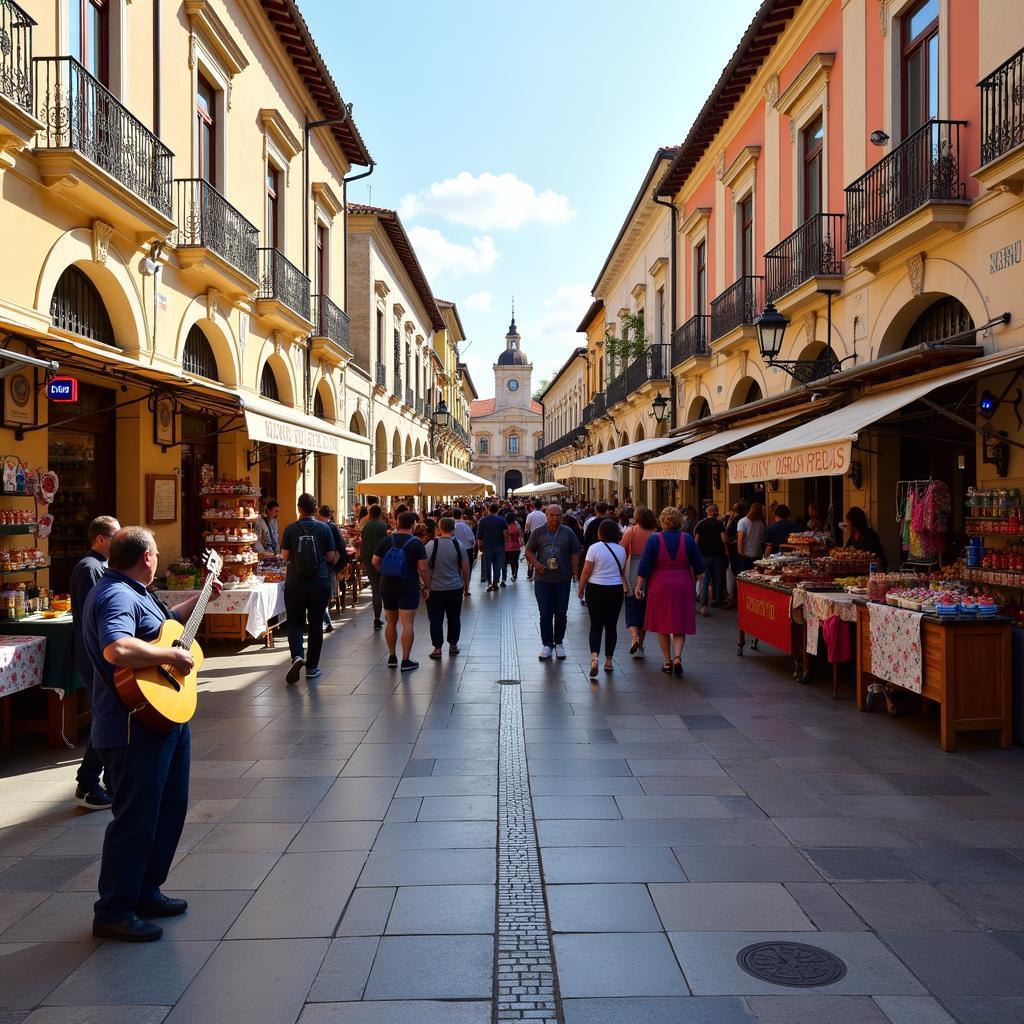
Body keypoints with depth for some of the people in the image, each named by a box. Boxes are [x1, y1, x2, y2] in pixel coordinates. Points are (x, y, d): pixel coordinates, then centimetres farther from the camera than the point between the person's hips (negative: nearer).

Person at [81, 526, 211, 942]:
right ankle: (113, 911, 9)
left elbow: (160, 624, 33)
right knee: (135, 818, -3)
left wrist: (199, 599, 32)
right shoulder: (116, 596, -20)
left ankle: (145, 891, 31)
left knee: (170, 809, 19)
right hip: (136, 728, -11)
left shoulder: (132, 592, 14)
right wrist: (172, 655, -28)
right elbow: (116, 649, -38)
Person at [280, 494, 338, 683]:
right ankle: (312, 666, 15)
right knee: (316, 623, 10)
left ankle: (297, 655, -16)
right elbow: (331, 557, -1)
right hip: (320, 582, 0)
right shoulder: (324, 528, -4)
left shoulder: (290, 529, -4)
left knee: (295, 622, 9)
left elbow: (285, 556, -2)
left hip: (294, 583, 0)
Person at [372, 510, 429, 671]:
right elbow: (423, 568, -10)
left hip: (387, 585, 4)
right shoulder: (416, 543, -8)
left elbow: (375, 562, 4)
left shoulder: (386, 541, 1)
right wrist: (427, 586, 0)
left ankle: (392, 657, 24)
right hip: (409, 587, -4)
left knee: (391, 622, 16)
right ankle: (406, 660, -3)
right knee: (408, 624, -3)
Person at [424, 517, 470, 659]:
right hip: (455, 588, 2)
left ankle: (437, 648, 4)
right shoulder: (458, 544, -5)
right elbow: (465, 567, 0)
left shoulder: (431, 545, -9)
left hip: (435, 589, -1)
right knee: (454, 618, 15)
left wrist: (426, 585, 1)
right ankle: (453, 645, 21)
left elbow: (425, 567, -8)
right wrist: (466, 584, 13)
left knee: (435, 619, 5)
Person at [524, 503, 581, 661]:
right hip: (542, 579, 0)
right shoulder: (538, 532, 2)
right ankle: (547, 644, 13)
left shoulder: (568, 533, 2)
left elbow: (575, 554, 4)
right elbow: (529, 551, 7)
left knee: (561, 614, 5)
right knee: (545, 614, 3)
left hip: (562, 579, 0)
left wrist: (575, 571, -4)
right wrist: (536, 564, -10)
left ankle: (558, 643, 22)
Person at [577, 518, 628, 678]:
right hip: (616, 590, 3)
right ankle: (609, 660, 16)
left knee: (596, 625, 3)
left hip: (595, 589, -3)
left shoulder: (594, 548, -10)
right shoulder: (621, 550, 3)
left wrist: (581, 588, 3)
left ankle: (594, 656, -16)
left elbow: (586, 571, -9)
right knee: (611, 626, 11)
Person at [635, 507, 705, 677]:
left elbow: (645, 566, -7)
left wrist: (639, 586, 1)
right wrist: (695, 583, 20)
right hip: (683, 586, 1)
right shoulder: (687, 539, -1)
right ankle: (677, 657, -11)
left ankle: (667, 662, 13)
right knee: (680, 625, 8)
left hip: (660, 586, -1)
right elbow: (698, 566, 5)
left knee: (662, 625, 10)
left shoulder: (655, 539, -6)